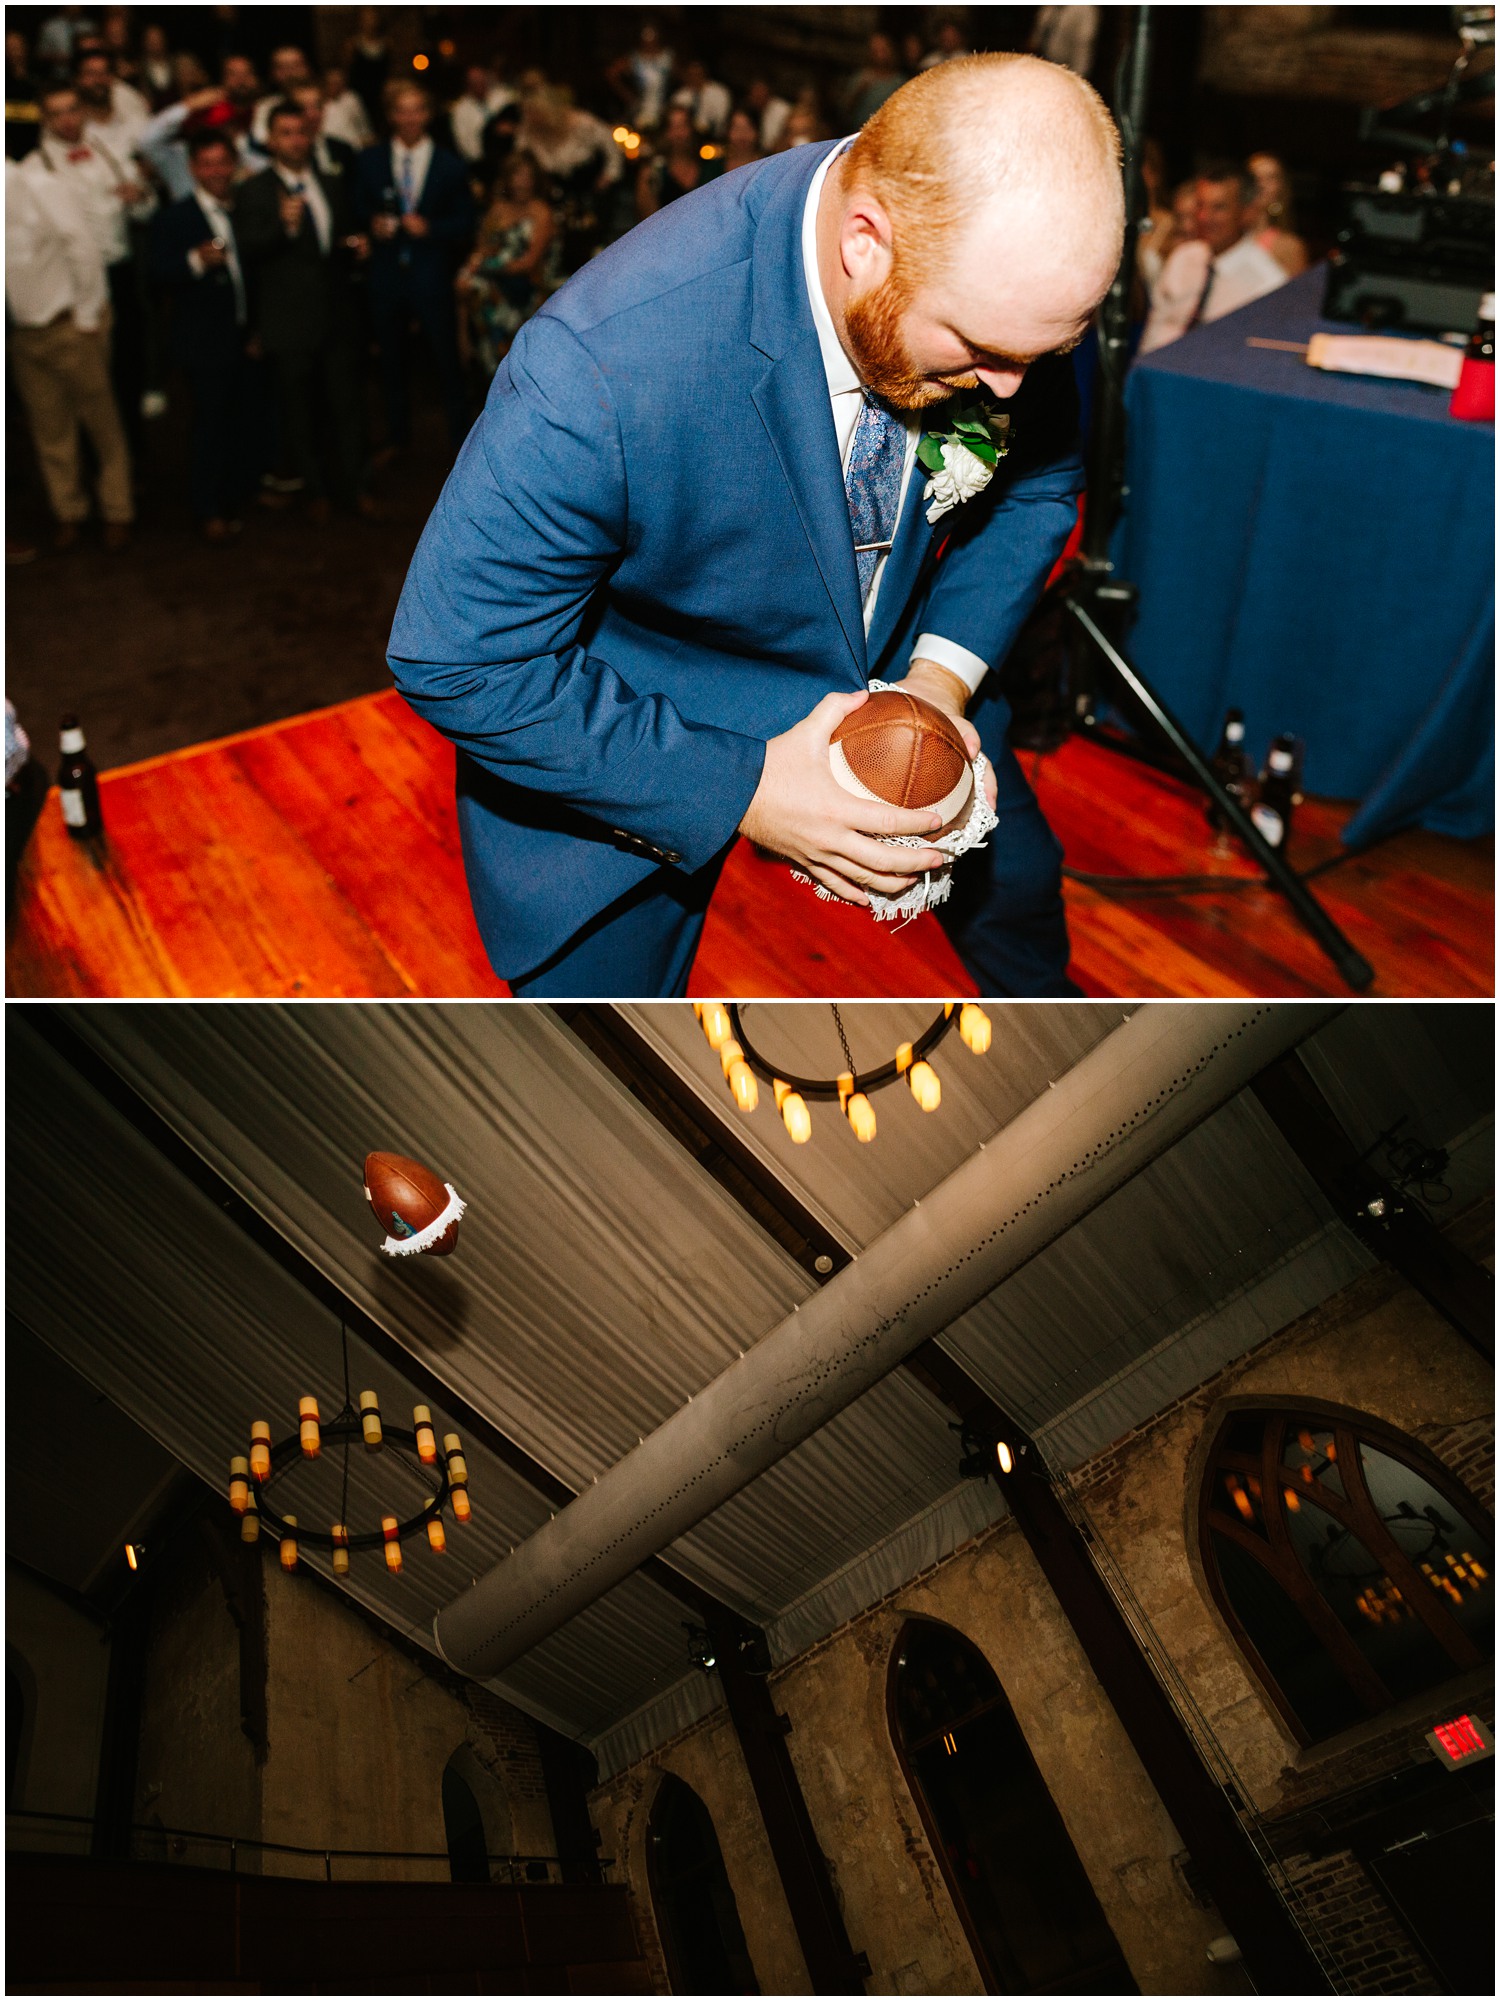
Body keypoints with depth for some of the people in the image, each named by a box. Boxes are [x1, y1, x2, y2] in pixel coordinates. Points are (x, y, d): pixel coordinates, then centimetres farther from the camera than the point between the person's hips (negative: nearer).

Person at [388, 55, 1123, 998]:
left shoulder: (998, 283, -20)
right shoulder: (601, 364, -39)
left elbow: (1037, 482, -1)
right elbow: (458, 660, -30)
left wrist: (943, 677, -19)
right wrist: (743, 790, -34)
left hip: (889, 659, 6)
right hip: (625, 738, -4)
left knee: (1015, 874, 22)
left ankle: (1040, 995, 60)